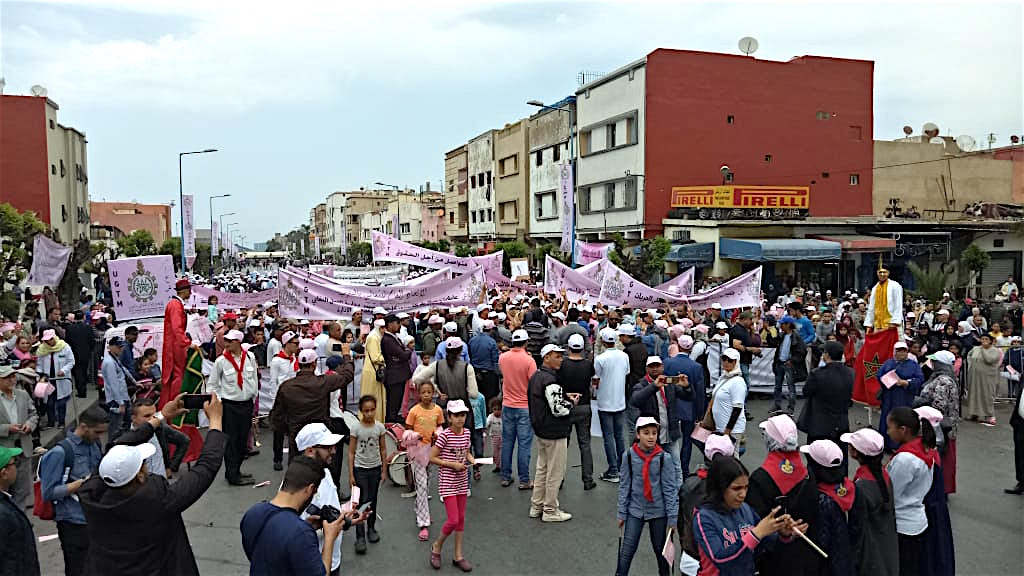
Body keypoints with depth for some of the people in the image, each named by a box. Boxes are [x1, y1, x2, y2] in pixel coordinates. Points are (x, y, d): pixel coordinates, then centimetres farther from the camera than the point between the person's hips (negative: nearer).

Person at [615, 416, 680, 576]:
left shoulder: (664, 457, -11)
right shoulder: (629, 456, -8)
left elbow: (670, 488, -7)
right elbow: (624, 486, -1)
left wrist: (673, 516, -8)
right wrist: (622, 513, 1)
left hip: (658, 510, 0)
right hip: (635, 510, 0)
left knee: (660, 549, 16)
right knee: (627, 550, 0)